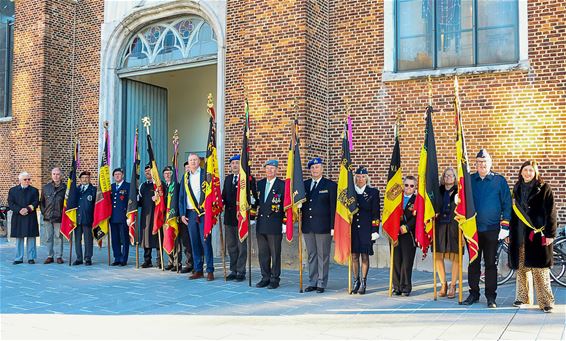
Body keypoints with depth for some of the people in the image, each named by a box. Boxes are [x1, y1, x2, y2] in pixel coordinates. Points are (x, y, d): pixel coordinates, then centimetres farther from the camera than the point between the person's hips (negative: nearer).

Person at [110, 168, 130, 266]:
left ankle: (124, 259, 4)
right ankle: (117, 259, 16)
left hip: (123, 217, -6)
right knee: (115, 239, 8)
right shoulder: (111, 187, 17)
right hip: (113, 217, 6)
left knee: (124, 239, -1)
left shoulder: (128, 186, 0)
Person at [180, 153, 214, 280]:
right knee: (194, 242, 7)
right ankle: (198, 270, 15)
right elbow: (181, 197, 15)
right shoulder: (185, 177, 14)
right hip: (190, 213, 4)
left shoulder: (205, 174, 1)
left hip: (203, 213, -4)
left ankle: (210, 271, 0)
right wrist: (182, 214, 6)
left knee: (205, 241, -5)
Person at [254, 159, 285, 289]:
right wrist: (253, 217, 11)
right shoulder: (259, 184, 12)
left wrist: (285, 223, -8)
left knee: (275, 253, 1)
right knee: (262, 253, 10)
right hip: (261, 224, 5)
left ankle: (275, 279, 11)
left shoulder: (282, 185, -4)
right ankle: (265, 278, 20)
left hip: (275, 225, -5)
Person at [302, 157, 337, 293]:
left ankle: (321, 284, 9)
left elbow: (333, 207, -3)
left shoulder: (330, 185, 0)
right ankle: (312, 282, 19)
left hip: (323, 226, -4)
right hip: (307, 226, 4)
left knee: (323, 256, 1)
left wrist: (332, 226, -9)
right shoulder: (304, 185, 13)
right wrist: (301, 223, -1)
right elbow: (301, 203, 13)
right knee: (311, 255, 11)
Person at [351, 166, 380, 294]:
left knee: (365, 256, 0)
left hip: (366, 229, -2)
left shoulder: (373, 192, 3)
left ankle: (363, 283, 9)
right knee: (354, 256, 5)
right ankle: (356, 281, 16)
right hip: (353, 228, 2)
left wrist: (374, 231, -7)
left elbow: (376, 213, 0)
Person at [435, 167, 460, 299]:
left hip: (454, 226, -3)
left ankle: (453, 285, 9)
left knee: (455, 257, -1)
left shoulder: (459, 191, 3)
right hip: (440, 225, 3)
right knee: (438, 256, 2)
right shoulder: (439, 191, 13)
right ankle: (443, 285, 16)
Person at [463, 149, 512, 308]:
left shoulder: (499, 180, 1)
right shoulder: (469, 180, 7)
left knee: (490, 264, 4)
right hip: (472, 229, 2)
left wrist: (505, 226, -5)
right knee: (473, 263, 8)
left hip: (492, 229, -2)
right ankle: (473, 294, 19)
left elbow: (507, 204, 1)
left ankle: (491, 297, 13)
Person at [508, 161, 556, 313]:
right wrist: (510, 234, 15)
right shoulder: (517, 189, 14)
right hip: (519, 235, 4)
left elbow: (551, 213, -3)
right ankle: (522, 297, 19)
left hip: (538, 235, -4)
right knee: (520, 268, 8)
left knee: (540, 269, -6)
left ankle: (546, 301, 0)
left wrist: (550, 234, -10)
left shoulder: (544, 189, 1)